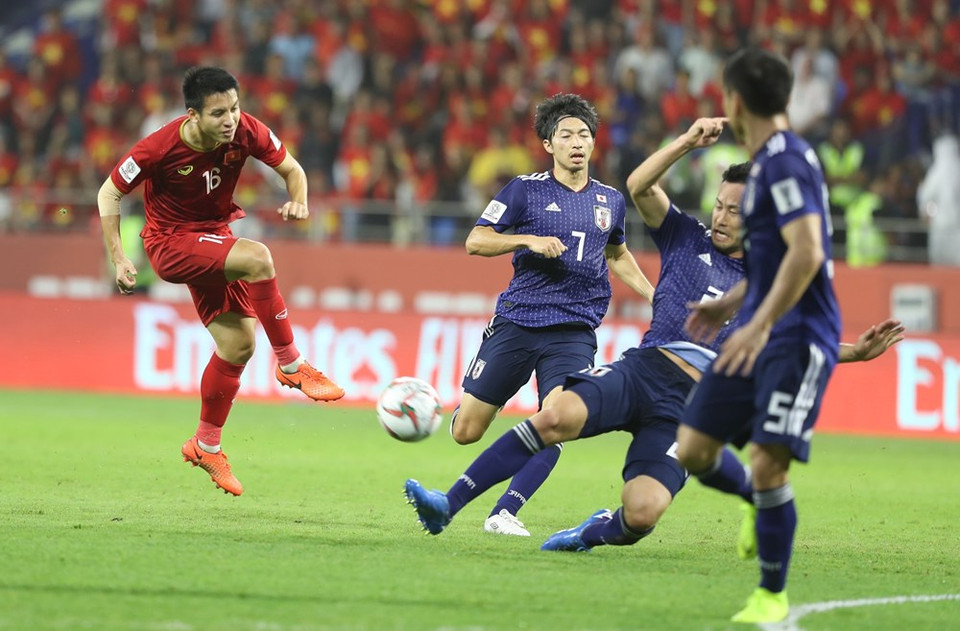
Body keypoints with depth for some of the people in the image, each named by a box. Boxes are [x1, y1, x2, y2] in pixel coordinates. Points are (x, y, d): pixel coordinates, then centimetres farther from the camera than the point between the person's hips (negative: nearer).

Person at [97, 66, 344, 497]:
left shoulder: (246, 132, -14)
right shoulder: (161, 147, -24)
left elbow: (291, 169, 3)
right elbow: (109, 193, -11)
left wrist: (298, 201, -20)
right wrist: (118, 259, -16)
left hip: (213, 239, 6)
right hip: (171, 243, -6)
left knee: (239, 344, 2)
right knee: (257, 257, -30)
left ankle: (206, 445, 21)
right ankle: (291, 365, -19)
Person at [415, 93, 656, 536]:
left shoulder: (610, 201, 12)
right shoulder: (526, 190, 1)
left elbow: (617, 254, 31)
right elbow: (475, 241, -2)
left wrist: (655, 297, 22)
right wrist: (529, 241, -16)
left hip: (575, 330, 2)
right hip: (517, 322, -2)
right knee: (465, 432, -2)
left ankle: (504, 513, -10)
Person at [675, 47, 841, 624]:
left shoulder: (786, 161, -15)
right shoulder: (768, 160, 16)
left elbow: (806, 252, -25)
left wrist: (760, 325, -27)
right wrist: (731, 304, 26)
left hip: (797, 336, -9)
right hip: (761, 330, 9)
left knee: (768, 464, -14)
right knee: (694, 452, 3)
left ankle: (773, 595, -1)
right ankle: (763, 502, 29)